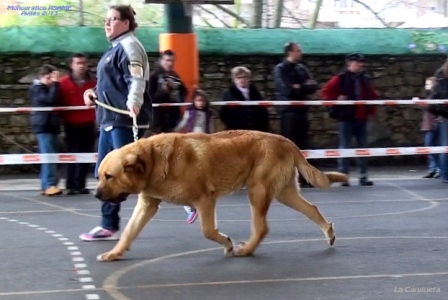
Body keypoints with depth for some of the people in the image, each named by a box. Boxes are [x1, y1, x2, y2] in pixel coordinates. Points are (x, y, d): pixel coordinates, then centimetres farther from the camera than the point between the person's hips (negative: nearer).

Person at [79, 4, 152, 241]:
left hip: (125, 120, -11)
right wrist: (95, 93, 13)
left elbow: (137, 79, -25)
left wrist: (134, 102, -42)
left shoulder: (129, 45, -10)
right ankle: (109, 226, 15)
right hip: (111, 119, 11)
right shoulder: (115, 48, 21)